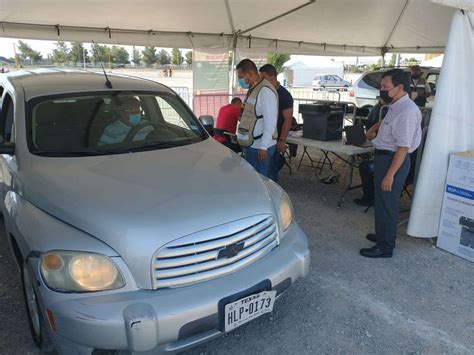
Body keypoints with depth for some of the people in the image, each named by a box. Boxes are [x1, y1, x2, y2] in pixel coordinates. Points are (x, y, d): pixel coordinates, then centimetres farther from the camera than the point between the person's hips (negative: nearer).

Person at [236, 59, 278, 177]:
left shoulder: (265, 90, -17)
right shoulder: (253, 89, 13)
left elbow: (270, 121, -21)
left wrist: (263, 147, -21)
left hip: (259, 147, -9)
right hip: (250, 144, 10)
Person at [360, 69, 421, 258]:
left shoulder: (406, 111, -23)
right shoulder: (395, 107, 6)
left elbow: (403, 147, -26)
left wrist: (390, 175, -26)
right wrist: (374, 128, 19)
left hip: (393, 160, -10)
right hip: (384, 157, 10)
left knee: (386, 203, 1)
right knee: (382, 201, 22)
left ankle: (385, 247, 15)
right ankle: (383, 235, 41)